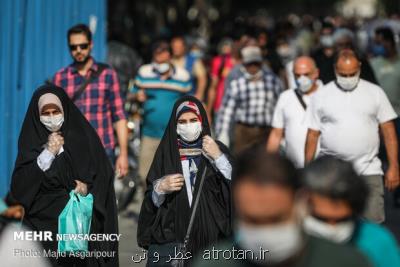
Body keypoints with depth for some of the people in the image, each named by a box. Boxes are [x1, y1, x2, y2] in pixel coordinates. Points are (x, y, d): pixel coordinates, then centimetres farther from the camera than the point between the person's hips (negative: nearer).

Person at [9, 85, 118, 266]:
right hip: (43, 226, 0)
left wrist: (86, 186, -16)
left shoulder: (82, 135, 4)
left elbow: (104, 175, 4)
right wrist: (48, 153, -11)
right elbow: (18, 188, -7)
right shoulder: (31, 142, 4)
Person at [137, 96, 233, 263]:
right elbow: (152, 202, 6)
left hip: (212, 232, 0)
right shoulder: (166, 153, 3)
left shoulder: (218, 149, 2)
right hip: (174, 235, 0)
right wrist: (160, 188, -14)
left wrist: (218, 157, -14)